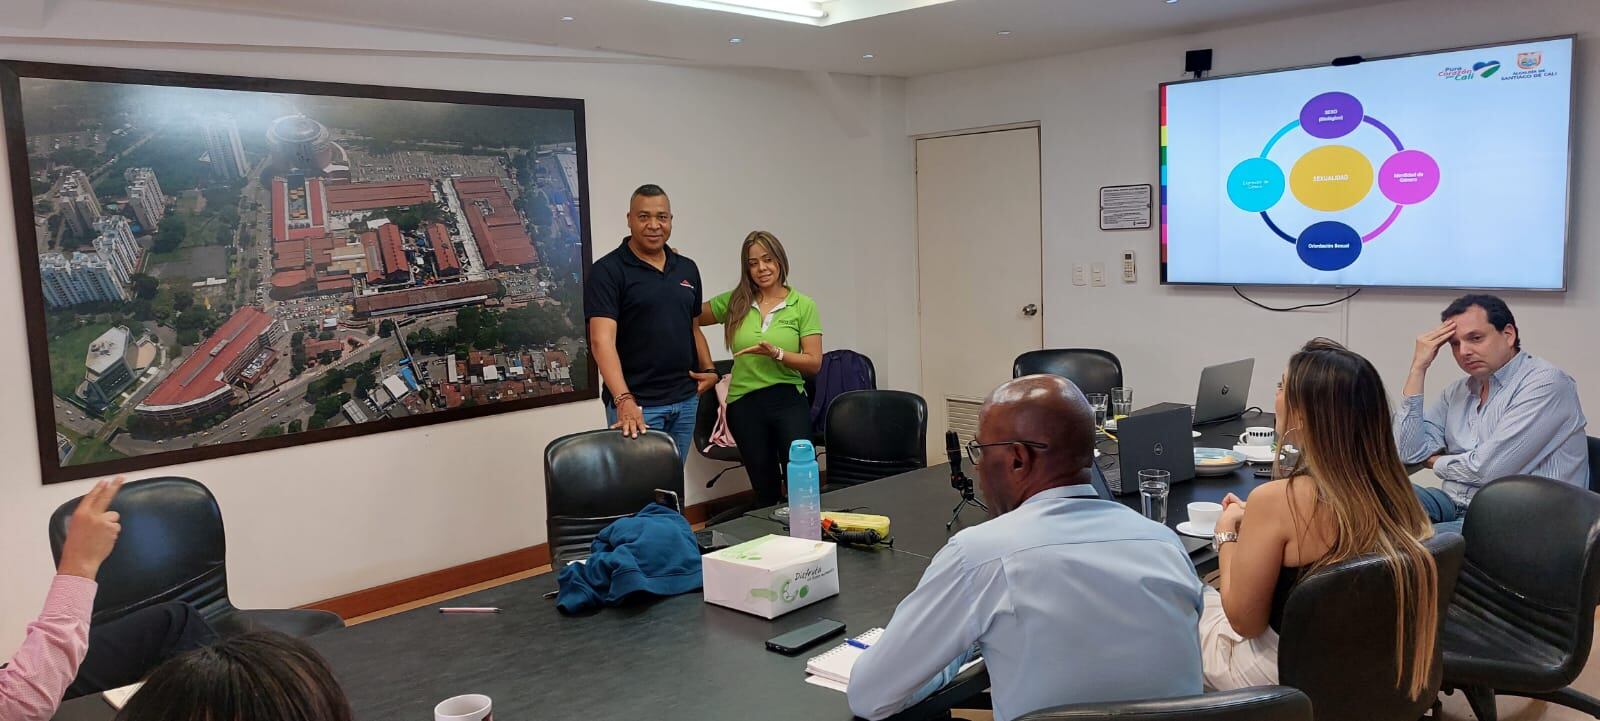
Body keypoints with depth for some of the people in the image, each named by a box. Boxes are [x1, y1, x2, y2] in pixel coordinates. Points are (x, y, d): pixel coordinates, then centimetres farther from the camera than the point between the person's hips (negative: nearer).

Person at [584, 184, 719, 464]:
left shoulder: (687, 269, 10)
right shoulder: (607, 271, -9)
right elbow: (602, 340, -18)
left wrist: (708, 369, 3)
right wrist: (623, 399, -30)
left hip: (685, 400, 6)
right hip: (637, 403, -5)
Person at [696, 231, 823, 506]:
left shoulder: (803, 306, -1)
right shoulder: (735, 302, 6)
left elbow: (814, 362, -4)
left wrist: (777, 353, -20)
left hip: (789, 402, -2)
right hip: (744, 405, 2)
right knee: (766, 491, 13)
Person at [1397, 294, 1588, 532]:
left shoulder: (1545, 383, -8)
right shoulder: (1457, 392, 13)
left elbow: (1487, 468, -16)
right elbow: (1409, 453, 2)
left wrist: (1437, 463, 5)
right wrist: (1418, 367, 1)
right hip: (1454, 504, 7)